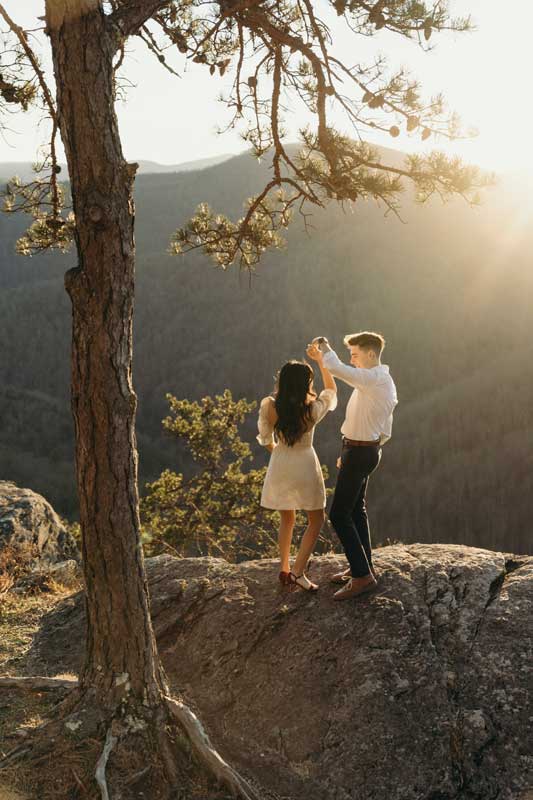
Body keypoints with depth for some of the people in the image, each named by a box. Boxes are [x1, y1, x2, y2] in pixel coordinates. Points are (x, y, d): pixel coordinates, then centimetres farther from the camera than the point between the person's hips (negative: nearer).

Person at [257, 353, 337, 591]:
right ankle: (297, 572, 4)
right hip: (304, 467, -3)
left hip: (279, 466, 3)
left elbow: (266, 438, 1)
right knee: (316, 520, 14)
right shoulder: (313, 410, -19)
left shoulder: (269, 407, -15)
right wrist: (322, 361, 8)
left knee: (287, 519, 22)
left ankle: (284, 570, 22)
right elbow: (331, 390, 2)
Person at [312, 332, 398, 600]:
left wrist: (324, 346, -12)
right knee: (356, 510, 20)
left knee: (339, 515, -7)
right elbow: (385, 432, 17)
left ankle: (362, 575, -5)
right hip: (368, 449, 10)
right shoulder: (386, 383, 12)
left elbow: (335, 368, -33)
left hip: (358, 453, -10)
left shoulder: (374, 379, -19)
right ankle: (362, 566, 30)